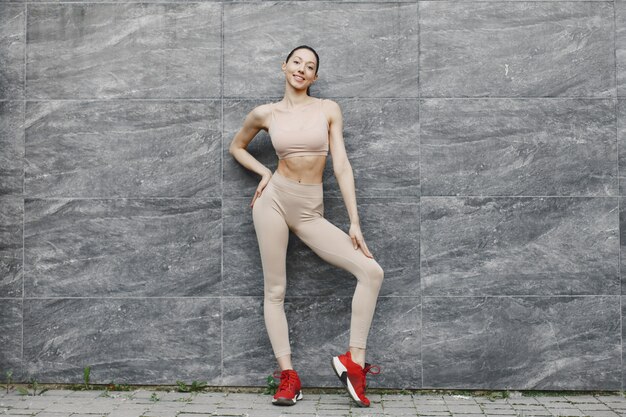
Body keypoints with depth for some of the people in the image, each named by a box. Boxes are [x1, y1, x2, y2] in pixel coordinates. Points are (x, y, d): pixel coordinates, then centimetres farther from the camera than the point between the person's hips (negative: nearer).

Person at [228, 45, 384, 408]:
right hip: (275, 198, 0)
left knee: (372, 271, -13)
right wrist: (264, 173, 3)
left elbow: (342, 165, -3)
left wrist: (355, 222, -9)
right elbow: (236, 147, 21)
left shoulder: (329, 109, 2)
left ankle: (354, 360, -3)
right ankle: (288, 375, 13)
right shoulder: (265, 113, 3)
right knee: (275, 290, 1)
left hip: (311, 210, 1)